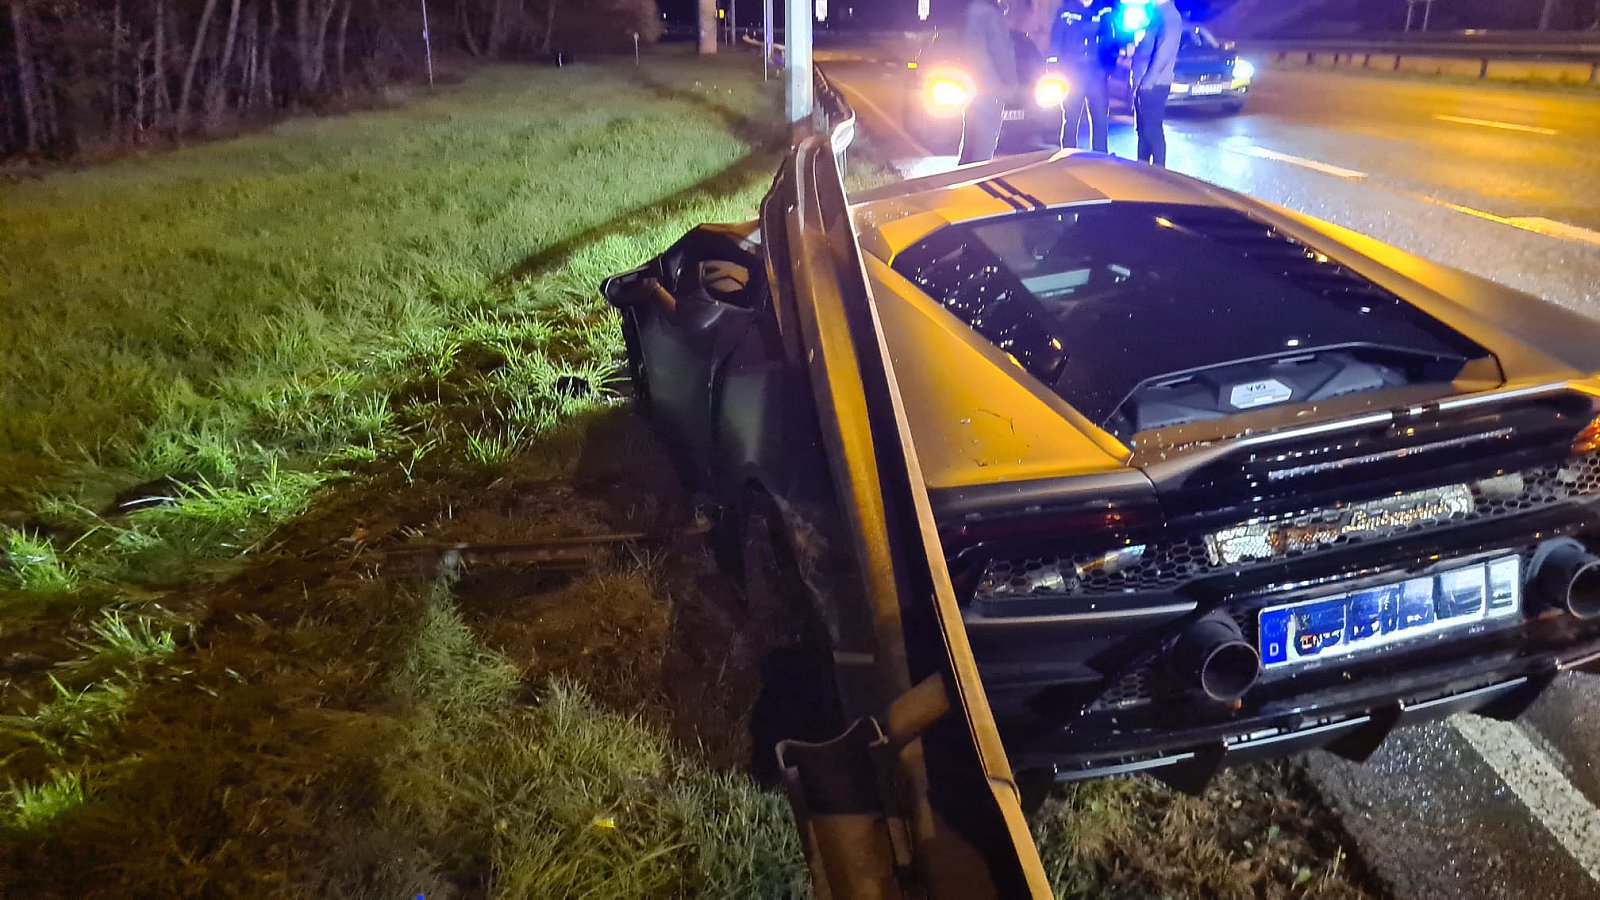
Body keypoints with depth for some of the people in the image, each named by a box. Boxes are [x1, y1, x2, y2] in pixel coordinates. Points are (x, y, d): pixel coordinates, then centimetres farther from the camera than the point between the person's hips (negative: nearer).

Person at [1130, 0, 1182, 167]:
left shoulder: (1169, 16, -13)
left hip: (1153, 85, -9)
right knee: (1143, 130, 13)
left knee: (1153, 131, -6)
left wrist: (1147, 82, -20)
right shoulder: (1157, 14, 17)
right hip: (1143, 84, 9)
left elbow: (1163, 54, -19)